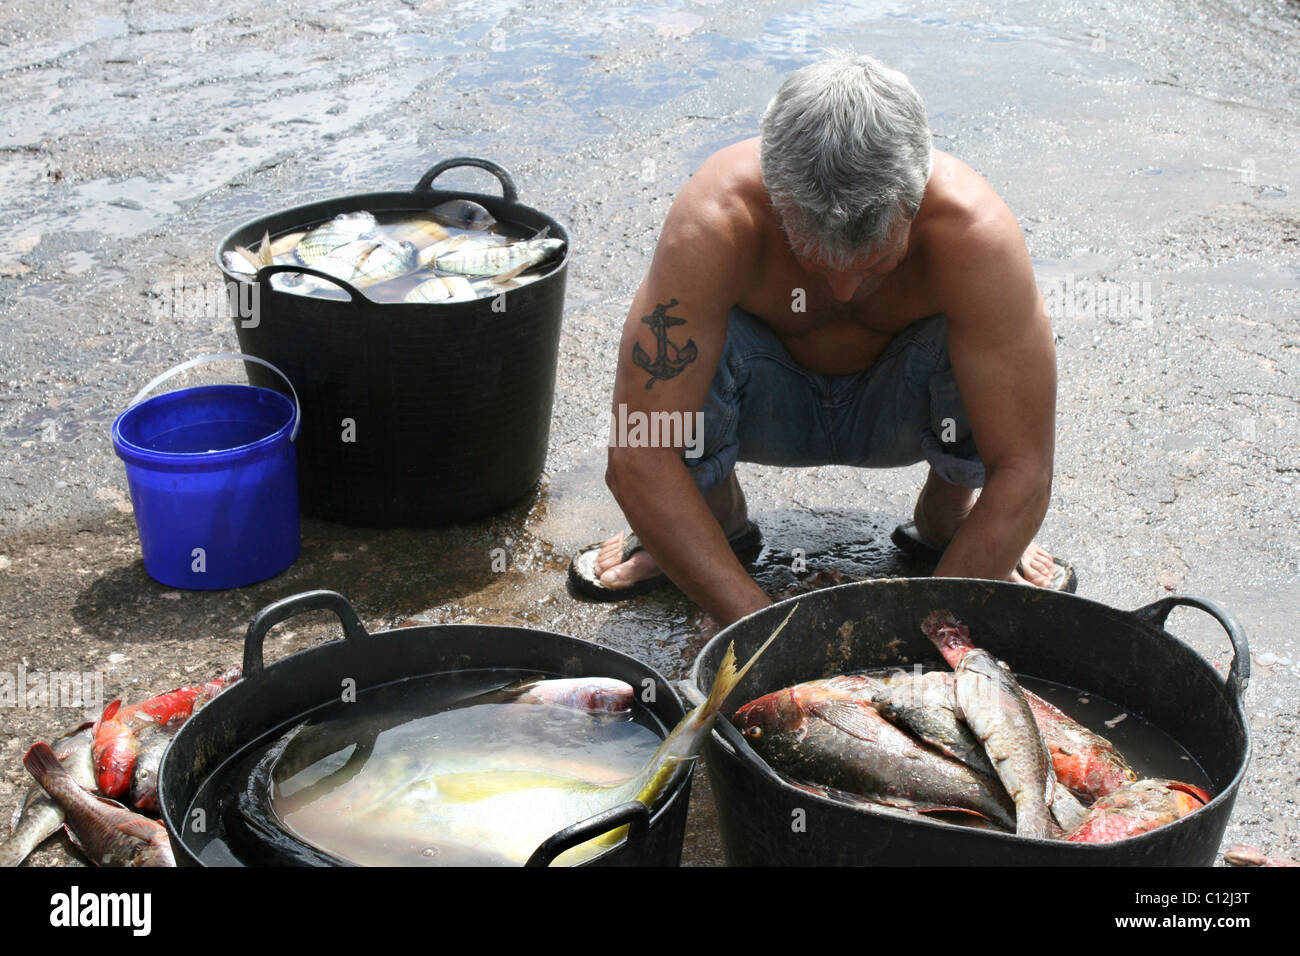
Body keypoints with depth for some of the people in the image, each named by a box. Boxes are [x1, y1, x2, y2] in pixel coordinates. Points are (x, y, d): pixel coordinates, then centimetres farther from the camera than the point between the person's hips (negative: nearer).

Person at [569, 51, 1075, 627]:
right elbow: (635, 459, -38)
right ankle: (716, 515, -1)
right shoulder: (713, 221, -36)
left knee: (987, 354, -33)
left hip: (896, 406, 0)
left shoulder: (974, 232, -35)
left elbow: (1024, 470, -33)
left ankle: (947, 516, 0)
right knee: (673, 341, -33)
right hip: (770, 405, 0)